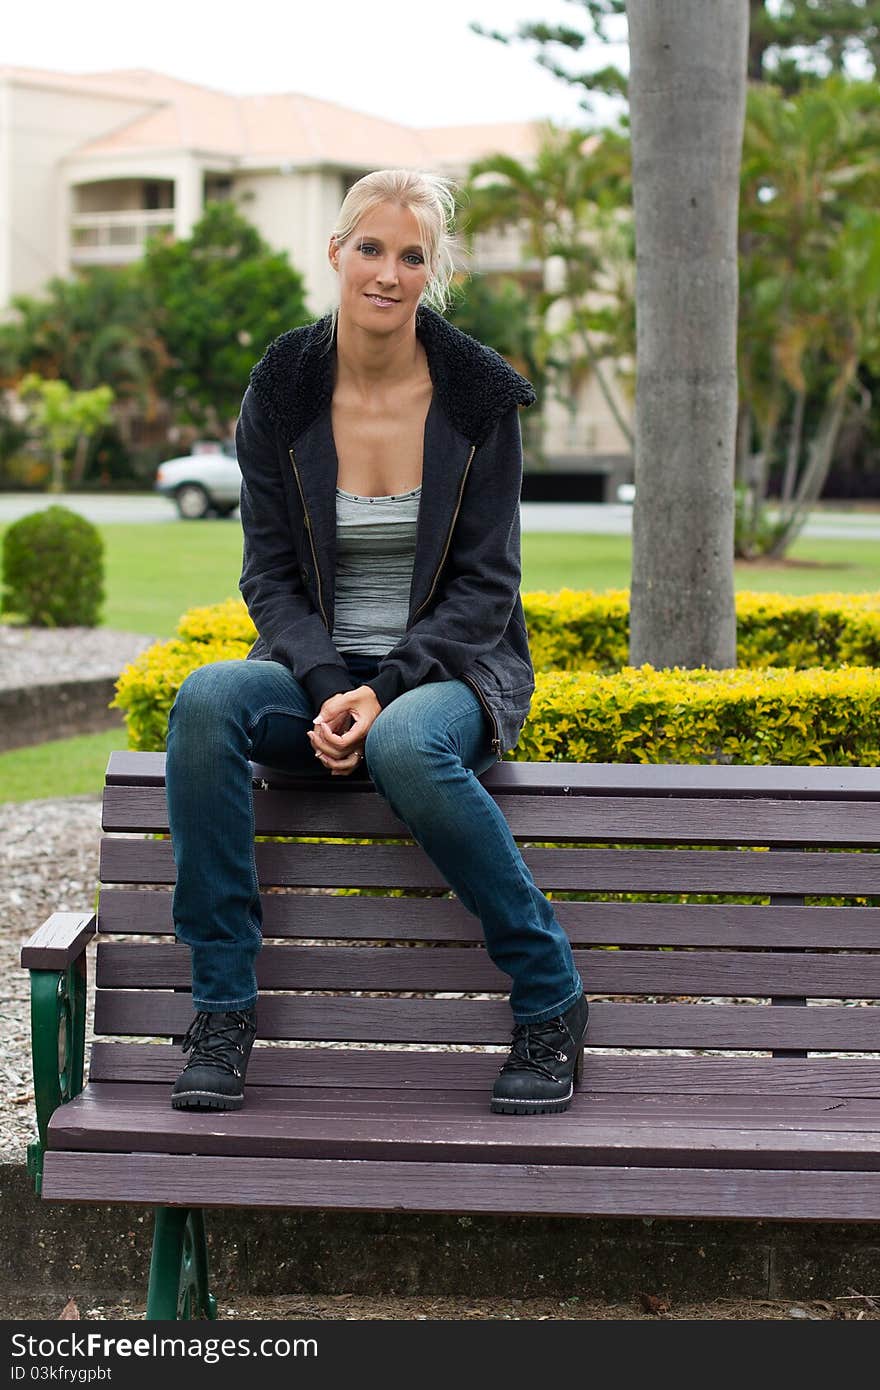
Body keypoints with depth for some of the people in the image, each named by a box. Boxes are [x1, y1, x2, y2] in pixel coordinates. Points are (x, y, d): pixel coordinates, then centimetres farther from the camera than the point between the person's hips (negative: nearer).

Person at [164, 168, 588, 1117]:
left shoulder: (478, 397, -4)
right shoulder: (281, 394, 0)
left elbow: (485, 582, -5)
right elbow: (269, 575, 1)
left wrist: (385, 689, -19)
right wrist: (329, 687, -18)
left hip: (447, 672, -2)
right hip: (319, 676, 2)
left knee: (406, 746, -38)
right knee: (206, 700, -30)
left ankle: (550, 1001, -18)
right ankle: (221, 1010, -23)